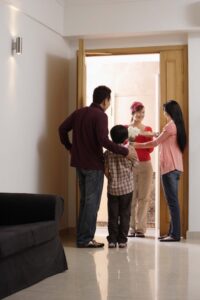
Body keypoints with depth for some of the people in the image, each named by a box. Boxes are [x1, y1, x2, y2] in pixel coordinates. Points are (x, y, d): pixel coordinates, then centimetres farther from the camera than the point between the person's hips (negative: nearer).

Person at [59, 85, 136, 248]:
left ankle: (82, 236, 21)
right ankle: (85, 239, 4)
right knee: (92, 202, 1)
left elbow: (62, 129, 9)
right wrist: (125, 152, -19)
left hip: (80, 163, 7)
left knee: (84, 201, 16)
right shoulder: (100, 115, -14)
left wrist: (70, 147, 17)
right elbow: (103, 140, -24)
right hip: (94, 165, -7)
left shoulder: (79, 112, 8)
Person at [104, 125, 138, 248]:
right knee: (125, 215, 6)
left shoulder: (108, 152, -3)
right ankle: (122, 240, 7)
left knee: (113, 215, 6)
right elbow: (134, 166, 4)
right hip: (127, 187, -1)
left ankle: (112, 240, 7)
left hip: (112, 188, 1)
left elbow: (106, 171, -3)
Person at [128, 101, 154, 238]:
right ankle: (131, 227, 4)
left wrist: (150, 137, -10)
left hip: (145, 165, 2)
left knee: (144, 197, 1)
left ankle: (141, 228, 7)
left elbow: (150, 149, 5)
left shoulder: (148, 129, 10)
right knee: (130, 197, -4)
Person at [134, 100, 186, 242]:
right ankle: (173, 232, 13)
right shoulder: (177, 125, 15)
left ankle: (175, 234, -8)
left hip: (170, 168, -9)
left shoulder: (171, 125, -11)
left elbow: (155, 143, -6)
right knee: (173, 201, 10)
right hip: (175, 167, 9)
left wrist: (137, 145, 2)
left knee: (172, 201, -9)